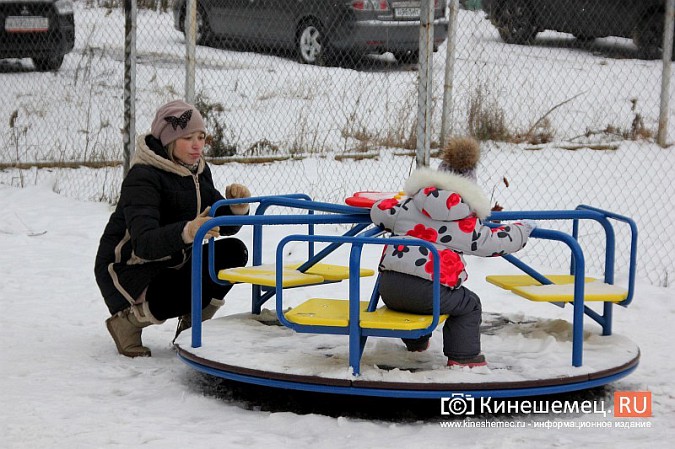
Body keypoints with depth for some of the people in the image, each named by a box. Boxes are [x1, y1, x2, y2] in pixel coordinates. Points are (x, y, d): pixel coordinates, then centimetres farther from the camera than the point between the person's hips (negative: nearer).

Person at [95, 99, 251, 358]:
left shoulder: (198, 170, 3)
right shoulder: (142, 177, -23)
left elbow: (224, 226, 5)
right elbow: (144, 243, -36)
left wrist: (237, 208, -19)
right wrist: (188, 232, -55)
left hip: (172, 264, 8)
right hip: (128, 272, -8)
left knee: (233, 251, -11)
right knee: (200, 287, -31)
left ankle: (192, 326, 3)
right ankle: (127, 320, -7)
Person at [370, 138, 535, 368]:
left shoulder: (407, 205, 12)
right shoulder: (465, 221, 2)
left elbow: (379, 212, 21)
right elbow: (492, 242, 8)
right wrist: (523, 229, 24)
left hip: (389, 288, 5)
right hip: (428, 292, -5)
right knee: (469, 305, 20)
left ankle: (415, 341, 51)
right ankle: (463, 355, 16)